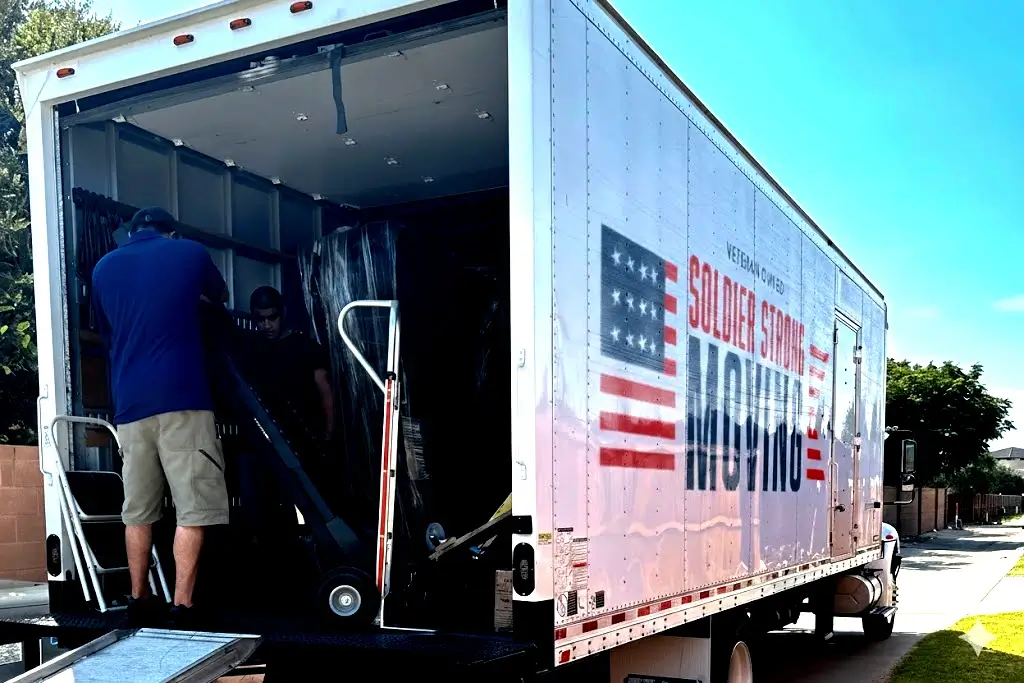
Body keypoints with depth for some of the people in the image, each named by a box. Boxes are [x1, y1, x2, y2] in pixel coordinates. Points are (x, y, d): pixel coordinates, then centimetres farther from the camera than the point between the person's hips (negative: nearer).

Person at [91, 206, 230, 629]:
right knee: (193, 509, -2)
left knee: (138, 509, 12)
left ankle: (139, 603, 19)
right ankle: (182, 609, -5)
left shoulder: (103, 268, 15)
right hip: (181, 399, -4)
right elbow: (221, 296, 28)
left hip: (128, 403, 4)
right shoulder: (189, 252, 8)